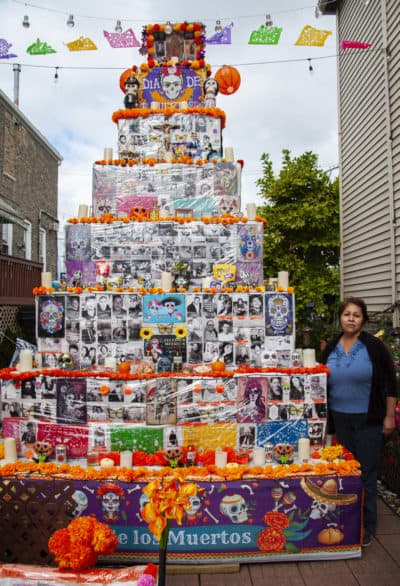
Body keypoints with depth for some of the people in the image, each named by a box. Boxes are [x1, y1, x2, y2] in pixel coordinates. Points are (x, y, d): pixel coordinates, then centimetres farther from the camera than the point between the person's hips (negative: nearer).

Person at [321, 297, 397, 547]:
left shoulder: (374, 346, -9)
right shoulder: (330, 348, 3)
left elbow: (390, 382, -5)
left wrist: (389, 416, -6)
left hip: (368, 420, -4)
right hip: (339, 419, 4)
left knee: (367, 473, 4)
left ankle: (367, 527, 20)